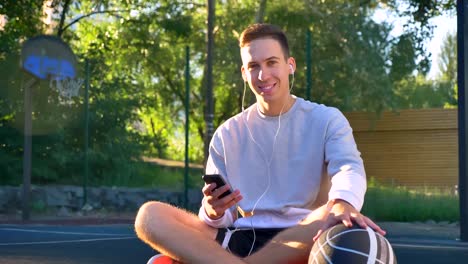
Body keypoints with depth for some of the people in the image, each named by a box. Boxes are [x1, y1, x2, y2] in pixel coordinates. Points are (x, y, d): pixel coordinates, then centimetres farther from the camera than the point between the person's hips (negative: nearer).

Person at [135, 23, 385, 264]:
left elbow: (349, 168, -15)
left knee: (333, 221, -38)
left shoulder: (327, 120, 5)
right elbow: (222, 219, 8)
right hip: (240, 239, 2)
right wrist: (214, 212, -19)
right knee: (149, 215, -18)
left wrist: (343, 204, -41)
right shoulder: (228, 134, 12)